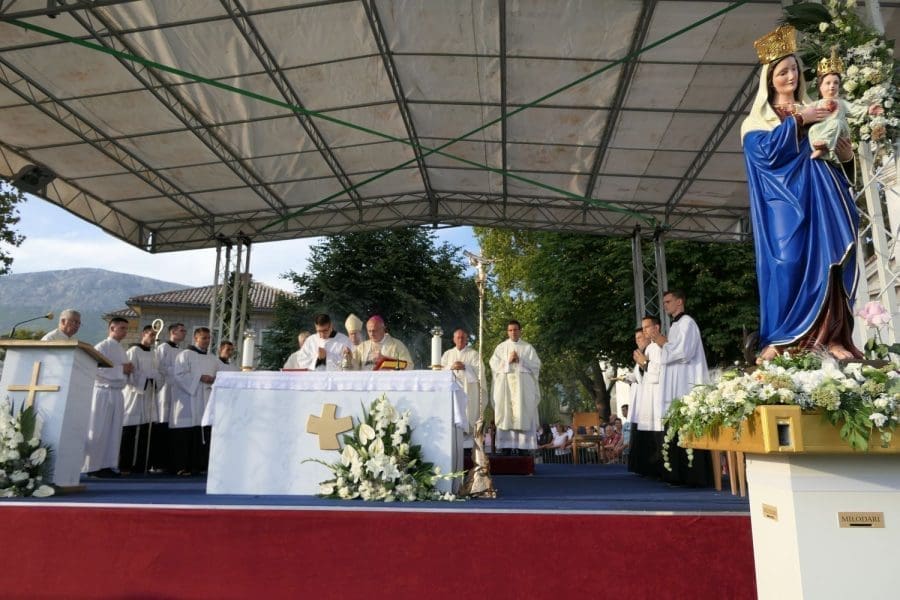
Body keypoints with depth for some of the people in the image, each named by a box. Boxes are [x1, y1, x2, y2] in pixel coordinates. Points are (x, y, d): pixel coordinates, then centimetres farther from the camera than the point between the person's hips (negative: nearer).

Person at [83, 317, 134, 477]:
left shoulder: (122, 350, 17)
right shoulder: (101, 347, -5)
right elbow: (97, 369, -18)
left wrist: (129, 370, 1)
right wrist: (121, 369, -15)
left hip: (118, 394, 7)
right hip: (103, 393, -7)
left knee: (114, 431, 7)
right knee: (98, 431, -3)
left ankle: (109, 465, 11)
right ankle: (93, 467, 2)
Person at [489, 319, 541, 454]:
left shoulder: (528, 347, 11)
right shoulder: (500, 347, 13)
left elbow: (536, 365, 2)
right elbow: (494, 365, 4)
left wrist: (520, 361, -9)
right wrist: (508, 361, -8)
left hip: (523, 385, 0)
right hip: (505, 384, 1)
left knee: (523, 414, -7)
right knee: (505, 414, -5)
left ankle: (522, 446, -8)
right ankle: (506, 446, -6)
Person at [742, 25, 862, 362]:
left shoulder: (815, 111, 22)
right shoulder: (758, 119, 9)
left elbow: (836, 153, 20)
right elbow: (766, 152, -11)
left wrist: (847, 156, -1)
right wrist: (798, 121, -8)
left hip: (822, 195, 5)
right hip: (787, 199, -5)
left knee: (829, 263, -4)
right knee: (787, 263, -16)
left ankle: (832, 337, -3)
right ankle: (778, 340, -13)